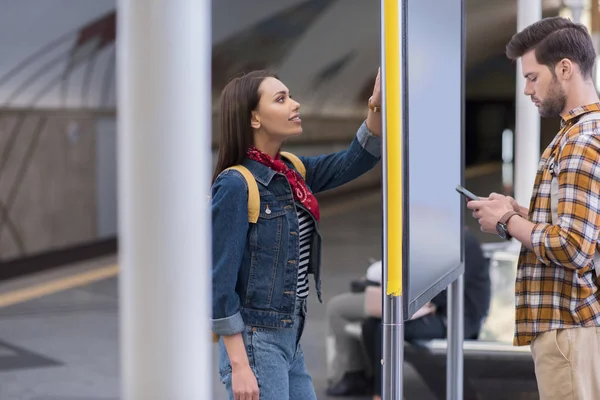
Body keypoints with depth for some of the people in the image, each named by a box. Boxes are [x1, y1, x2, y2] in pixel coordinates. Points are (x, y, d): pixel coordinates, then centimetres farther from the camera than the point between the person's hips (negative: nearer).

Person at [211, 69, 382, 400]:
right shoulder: (235, 185, -16)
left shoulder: (290, 172, 8)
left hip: (290, 340, 8)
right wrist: (239, 366, -19)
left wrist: (377, 107, -13)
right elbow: (220, 280, -17)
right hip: (254, 343, -8)